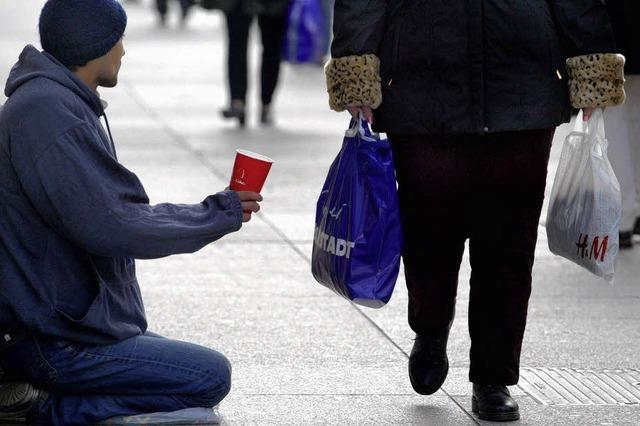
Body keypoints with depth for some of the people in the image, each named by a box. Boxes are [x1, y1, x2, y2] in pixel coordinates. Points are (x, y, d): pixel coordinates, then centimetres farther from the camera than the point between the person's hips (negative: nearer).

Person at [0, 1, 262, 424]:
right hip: (53, 341, -11)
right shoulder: (46, 110, -22)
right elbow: (109, 227, -25)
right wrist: (219, 214, -12)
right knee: (211, 376, -9)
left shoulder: (59, 102, 12)